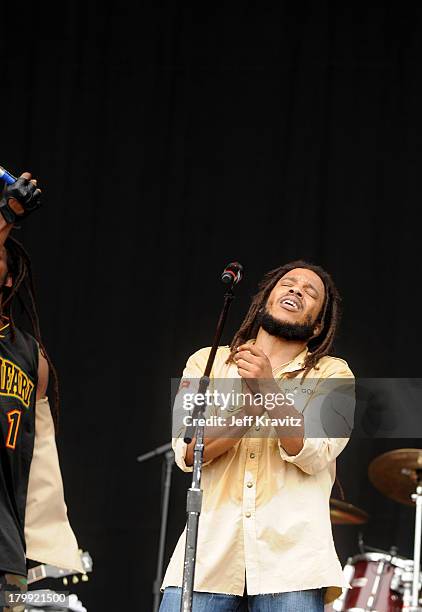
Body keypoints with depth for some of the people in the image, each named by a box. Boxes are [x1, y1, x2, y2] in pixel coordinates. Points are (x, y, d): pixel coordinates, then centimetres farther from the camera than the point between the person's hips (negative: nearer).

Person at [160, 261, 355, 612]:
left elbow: (314, 454, -4)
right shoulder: (207, 362, 17)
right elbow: (188, 452, 2)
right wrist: (252, 409, -12)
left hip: (291, 558, -1)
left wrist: (270, 388, -16)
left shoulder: (332, 374, 13)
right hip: (209, 553, 1)